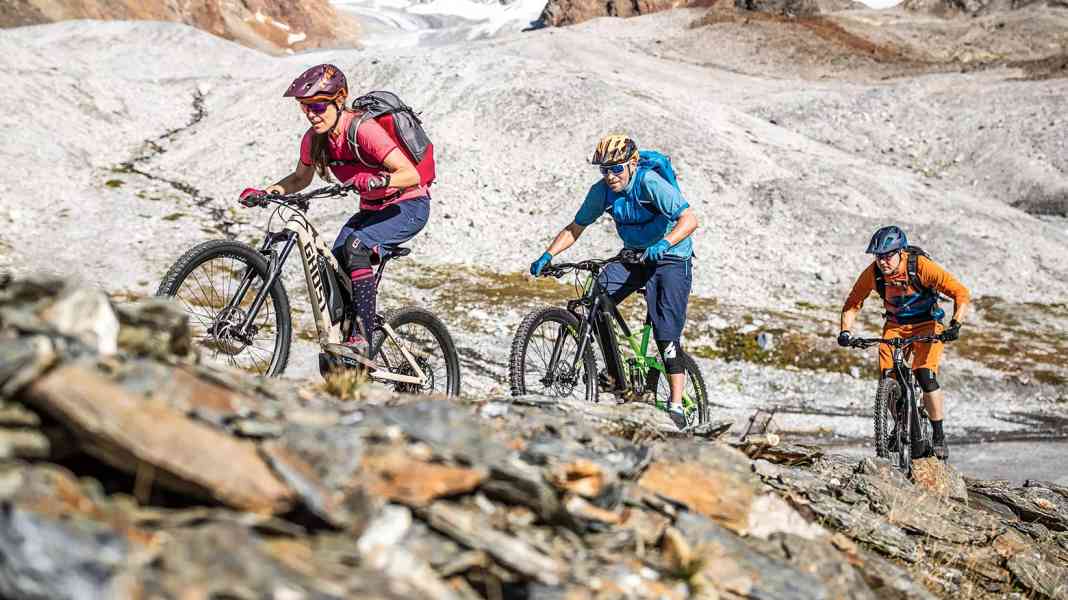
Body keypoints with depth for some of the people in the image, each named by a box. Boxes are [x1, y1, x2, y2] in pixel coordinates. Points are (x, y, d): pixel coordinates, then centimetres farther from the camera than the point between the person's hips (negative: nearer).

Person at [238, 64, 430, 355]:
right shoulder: (314, 138, -6)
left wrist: (376, 181, -49)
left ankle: (362, 338, -29)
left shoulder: (363, 130, -27)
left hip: (408, 206, -7)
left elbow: (411, 175, -32)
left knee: (355, 246, -30)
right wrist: (270, 191, -5)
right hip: (371, 210, 8)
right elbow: (301, 178, 12)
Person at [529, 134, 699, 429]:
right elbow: (574, 229, 0)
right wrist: (547, 255, -15)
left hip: (671, 258, -6)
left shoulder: (650, 183, -23)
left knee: (667, 333, -16)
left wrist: (664, 243, -49)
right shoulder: (601, 191, -7)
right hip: (634, 256, 6)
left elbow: (689, 219, -31)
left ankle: (676, 406, -11)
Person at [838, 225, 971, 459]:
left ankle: (939, 436, -5)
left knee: (925, 377, -21)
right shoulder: (872, 273, -18)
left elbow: (962, 294, -27)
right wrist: (845, 331, -20)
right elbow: (852, 304, -5)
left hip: (927, 325, -3)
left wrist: (955, 325, -39)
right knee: (888, 378, -12)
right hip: (895, 325, 3)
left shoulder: (921, 267, -27)